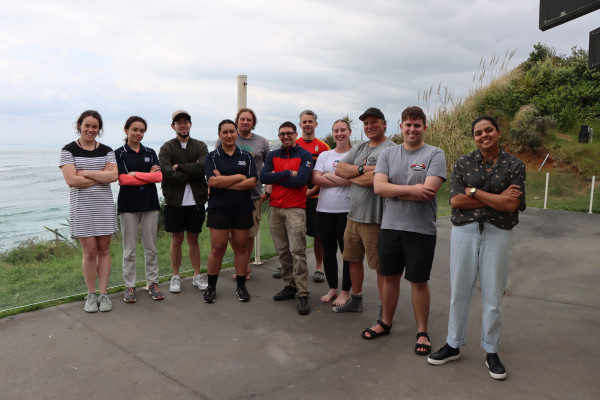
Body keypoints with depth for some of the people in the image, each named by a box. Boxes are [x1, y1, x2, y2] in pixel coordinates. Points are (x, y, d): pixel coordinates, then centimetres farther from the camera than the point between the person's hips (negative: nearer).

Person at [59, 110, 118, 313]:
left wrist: (85, 172, -12)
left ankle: (103, 293, 14)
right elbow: (71, 180, -12)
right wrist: (102, 176, -9)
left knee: (104, 250, 5)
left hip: (104, 205, 2)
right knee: (89, 252, 0)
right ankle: (91, 294, 15)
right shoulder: (69, 150, 1)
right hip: (82, 207, -2)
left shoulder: (106, 151, 8)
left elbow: (114, 175, -8)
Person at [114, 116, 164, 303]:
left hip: (150, 203, 2)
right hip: (128, 204, -2)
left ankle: (153, 283, 16)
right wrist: (149, 175, -7)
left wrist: (135, 174, -9)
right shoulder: (119, 153, 2)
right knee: (129, 249, 3)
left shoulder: (150, 153, 11)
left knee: (151, 247, 6)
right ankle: (130, 286, 13)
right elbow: (122, 179, -10)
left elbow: (159, 176, -4)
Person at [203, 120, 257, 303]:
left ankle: (241, 286, 19)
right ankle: (211, 286, 14)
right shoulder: (212, 157, 4)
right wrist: (239, 177, -8)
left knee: (241, 247, 7)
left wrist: (225, 182, -11)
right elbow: (213, 181, -12)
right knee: (217, 248, -1)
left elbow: (252, 182, -5)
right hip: (219, 209, -1)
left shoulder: (246, 157, 8)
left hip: (243, 209, 2)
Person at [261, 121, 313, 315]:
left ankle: (302, 294, -5)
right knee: (282, 251, 8)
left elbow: (301, 180, -15)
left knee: (297, 251, -8)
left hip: (295, 209, -4)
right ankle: (290, 286, 20)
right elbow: (263, 177, -2)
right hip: (275, 208, 5)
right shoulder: (273, 155, 13)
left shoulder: (305, 155, 1)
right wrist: (288, 173, -11)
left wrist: (276, 177, -5)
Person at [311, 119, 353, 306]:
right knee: (328, 251, 11)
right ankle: (332, 288, 26)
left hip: (347, 210, -4)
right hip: (324, 209, 4)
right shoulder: (324, 155, 12)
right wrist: (342, 180, -9)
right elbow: (316, 179, -2)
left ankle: (345, 291, 17)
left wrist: (328, 175, -8)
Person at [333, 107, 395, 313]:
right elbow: (339, 169, 5)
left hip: (375, 219, -8)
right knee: (353, 259, 19)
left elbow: (371, 179, -23)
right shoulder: (359, 148, 15)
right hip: (353, 215, 8)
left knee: (381, 266, 0)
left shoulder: (390, 149, -11)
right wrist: (362, 169, -11)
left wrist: (351, 176, -4)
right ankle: (356, 300, 37)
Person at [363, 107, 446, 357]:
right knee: (390, 277, 15)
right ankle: (385, 322, 34)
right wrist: (412, 189, -17)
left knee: (418, 281, 7)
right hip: (389, 226, 3)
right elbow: (378, 187, -7)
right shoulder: (388, 154, 7)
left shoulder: (435, 154, -4)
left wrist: (392, 191, -10)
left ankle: (422, 332, 24)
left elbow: (429, 192, -17)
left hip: (421, 230, -3)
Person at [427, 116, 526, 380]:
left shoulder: (514, 165, 2)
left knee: (493, 297, 6)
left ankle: (491, 351, 24)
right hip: (464, 232, 1)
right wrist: (497, 198, -11)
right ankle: (453, 345, 23)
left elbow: (512, 205, -10)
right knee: (459, 292, 8)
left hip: (497, 234, -1)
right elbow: (455, 200, -8)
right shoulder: (463, 164, 5)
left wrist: (474, 192, -10)